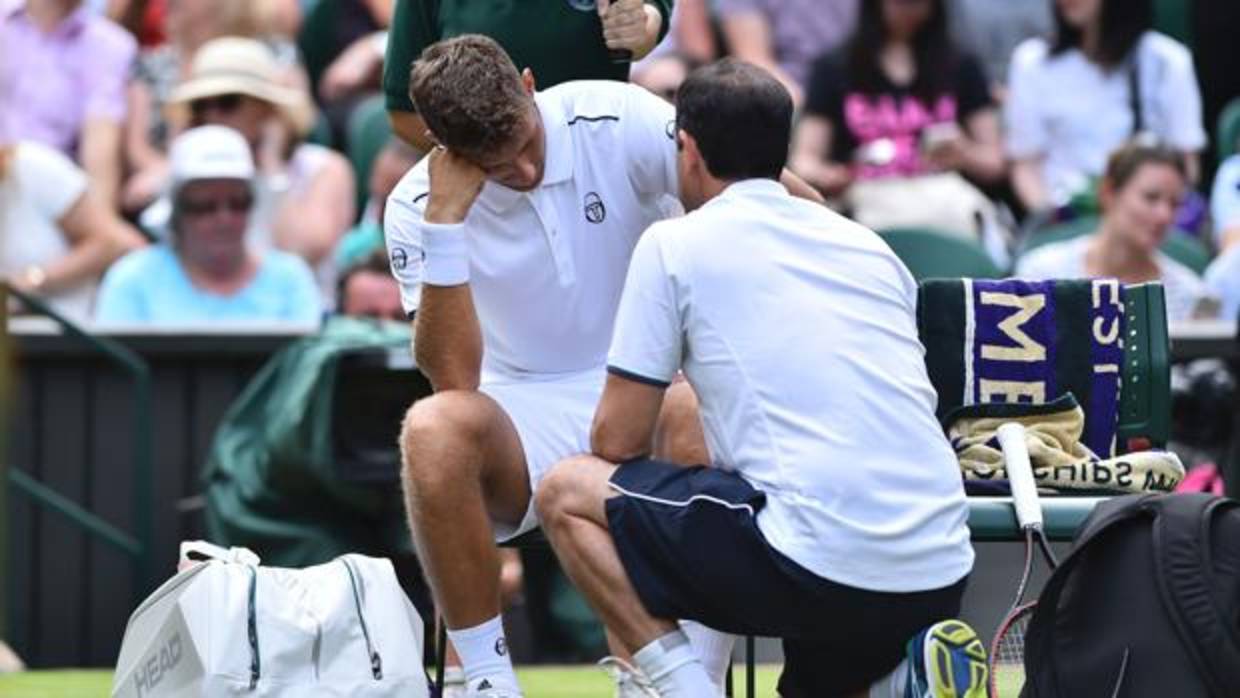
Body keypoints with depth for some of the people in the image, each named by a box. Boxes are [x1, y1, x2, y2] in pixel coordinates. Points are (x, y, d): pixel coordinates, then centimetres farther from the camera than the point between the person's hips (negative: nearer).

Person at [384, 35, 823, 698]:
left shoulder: (617, 120, -12)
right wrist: (444, 224, -26)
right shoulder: (415, 207, -9)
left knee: (697, 413, -37)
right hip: (523, 414, 0)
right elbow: (455, 381, -19)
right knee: (433, 430, -34)